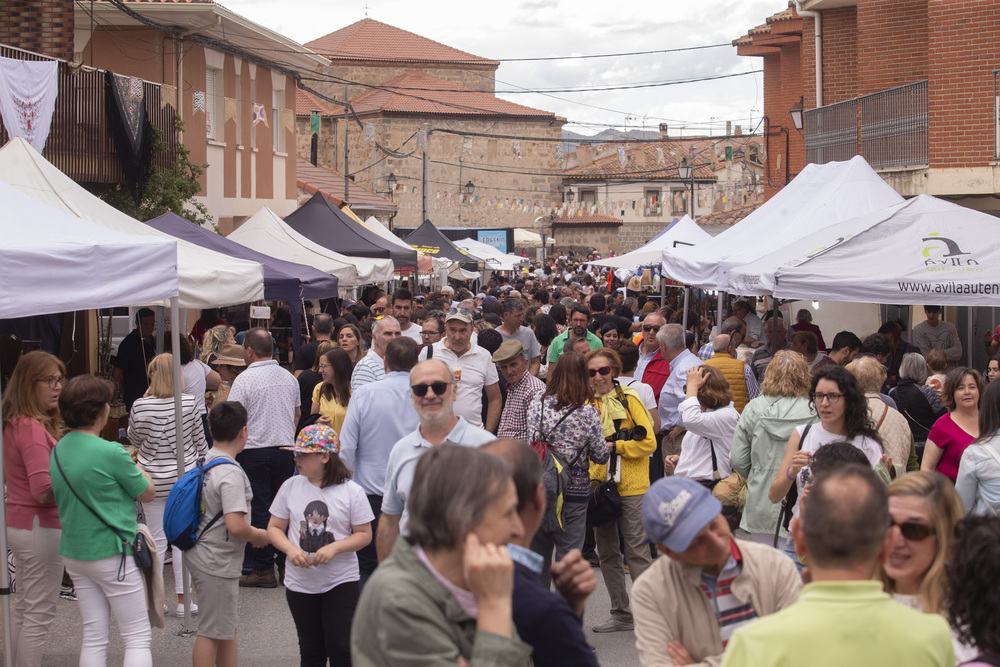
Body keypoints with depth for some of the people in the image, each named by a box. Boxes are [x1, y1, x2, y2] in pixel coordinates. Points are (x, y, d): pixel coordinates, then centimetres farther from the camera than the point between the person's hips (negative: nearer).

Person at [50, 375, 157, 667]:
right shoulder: (110, 452, -20)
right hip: (111, 554, -7)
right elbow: (148, 493, -9)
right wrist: (139, 471, 12)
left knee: (93, 637, 12)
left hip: (74, 553, 7)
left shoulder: (58, 450, 4)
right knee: (138, 637, 1)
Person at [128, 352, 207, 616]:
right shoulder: (189, 403, -11)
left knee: (157, 540, 9)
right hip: (183, 477, -1)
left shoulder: (140, 406, -10)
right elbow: (200, 442, 1)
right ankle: (183, 599, 12)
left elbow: (134, 440, 8)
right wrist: (203, 456, 19)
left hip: (152, 479, 1)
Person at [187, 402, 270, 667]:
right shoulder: (231, 473, -22)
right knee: (212, 632, 0)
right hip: (217, 563, -10)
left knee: (226, 630, 18)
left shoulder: (204, 463, 7)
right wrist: (258, 536, -8)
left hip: (201, 555, 10)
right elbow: (235, 526, -28)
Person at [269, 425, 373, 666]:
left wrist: (334, 548, -20)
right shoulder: (290, 487, 1)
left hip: (341, 582, -3)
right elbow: (274, 528, 5)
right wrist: (290, 549, -15)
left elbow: (364, 534, -5)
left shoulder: (351, 492, -7)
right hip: (300, 582, 3)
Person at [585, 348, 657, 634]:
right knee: (606, 552, 10)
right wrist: (590, 474, 3)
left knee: (636, 550, -4)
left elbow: (648, 442, -9)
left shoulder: (629, 400, -5)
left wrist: (613, 446, -15)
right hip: (599, 486, 6)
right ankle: (621, 614, 20)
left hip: (630, 487, -6)